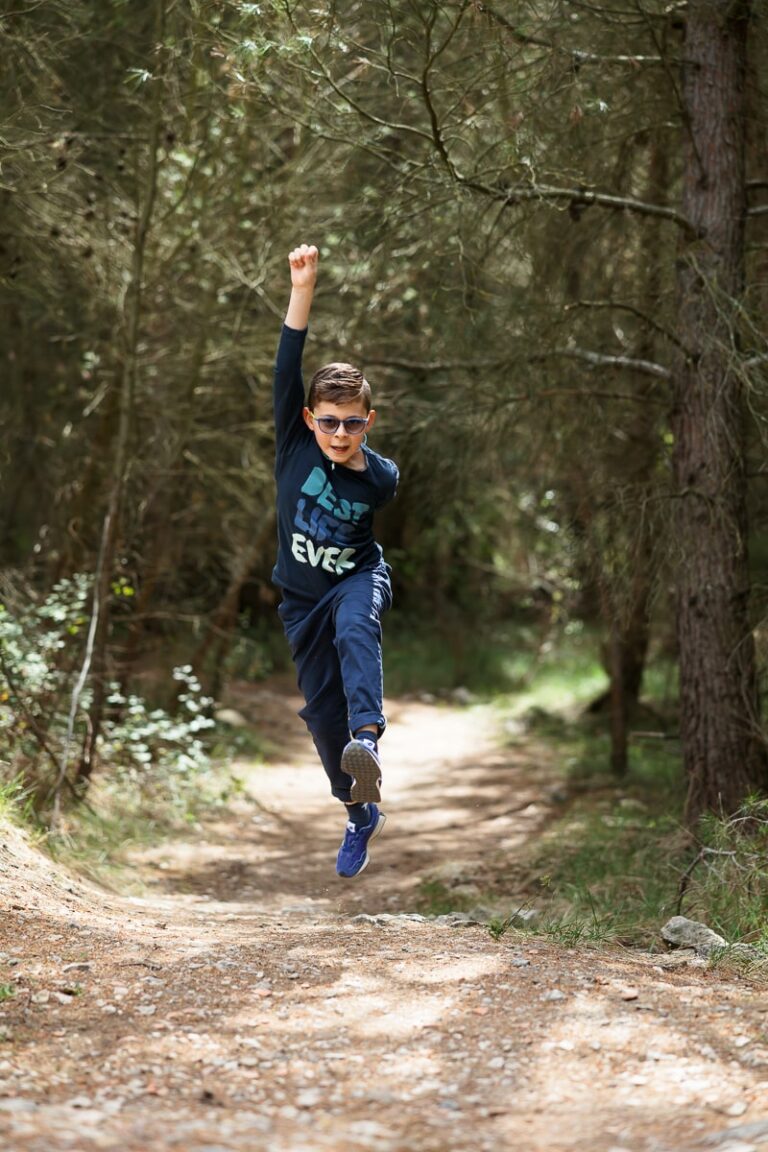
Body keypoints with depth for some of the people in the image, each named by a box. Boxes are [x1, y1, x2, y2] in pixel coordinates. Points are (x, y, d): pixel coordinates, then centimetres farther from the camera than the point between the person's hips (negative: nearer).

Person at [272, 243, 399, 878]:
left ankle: (367, 739, -55)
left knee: (355, 630, -38)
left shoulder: (381, 477, -15)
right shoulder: (295, 443, -14)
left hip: (358, 578, -2)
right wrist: (303, 291, -34)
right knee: (322, 712, 6)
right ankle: (361, 814, 26)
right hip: (302, 600, 2)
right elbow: (288, 369, -23)